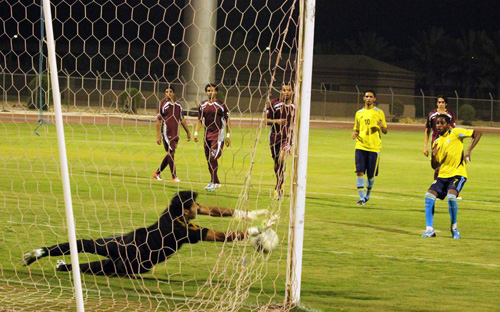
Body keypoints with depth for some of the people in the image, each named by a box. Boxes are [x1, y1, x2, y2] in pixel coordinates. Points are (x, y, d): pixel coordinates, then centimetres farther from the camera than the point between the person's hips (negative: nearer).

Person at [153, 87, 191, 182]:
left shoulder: (178, 105, 12)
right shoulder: (163, 104, -4)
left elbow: (182, 119, 21)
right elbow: (158, 120, -6)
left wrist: (188, 132, 21)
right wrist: (158, 136, -11)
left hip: (175, 133, 6)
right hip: (166, 132, -6)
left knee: (170, 154, 9)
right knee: (170, 153, -8)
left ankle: (157, 173, 21)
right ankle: (174, 176, -5)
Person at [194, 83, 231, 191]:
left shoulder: (221, 105, -5)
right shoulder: (202, 105, 7)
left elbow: (227, 121, -1)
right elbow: (200, 120, 15)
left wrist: (227, 136, -5)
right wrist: (196, 133, 4)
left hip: (218, 135, -5)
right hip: (207, 134, 5)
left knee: (213, 158, -15)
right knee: (208, 159, 7)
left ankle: (213, 182, -11)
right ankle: (216, 182, 17)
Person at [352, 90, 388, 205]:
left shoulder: (379, 113, 5)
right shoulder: (359, 113, 13)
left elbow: (385, 131, 6)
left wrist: (381, 126, -17)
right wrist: (355, 134, -1)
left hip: (374, 147, -2)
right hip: (360, 146, 2)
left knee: (371, 175, 2)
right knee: (359, 172, -11)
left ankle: (368, 194, 28)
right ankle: (361, 198, -7)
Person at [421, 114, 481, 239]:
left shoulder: (455, 133, -2)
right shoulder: (437, 142, 13)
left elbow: (477, 134, -7)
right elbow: (435, 166, 13)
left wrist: (469, 151, -17)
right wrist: (433, 156, -9)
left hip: (457, 174, -6)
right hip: (442, 175, 6)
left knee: (451, 197, -28)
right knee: (429, 196, -14)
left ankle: (454, 228, -5)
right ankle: (429, 230, -7)